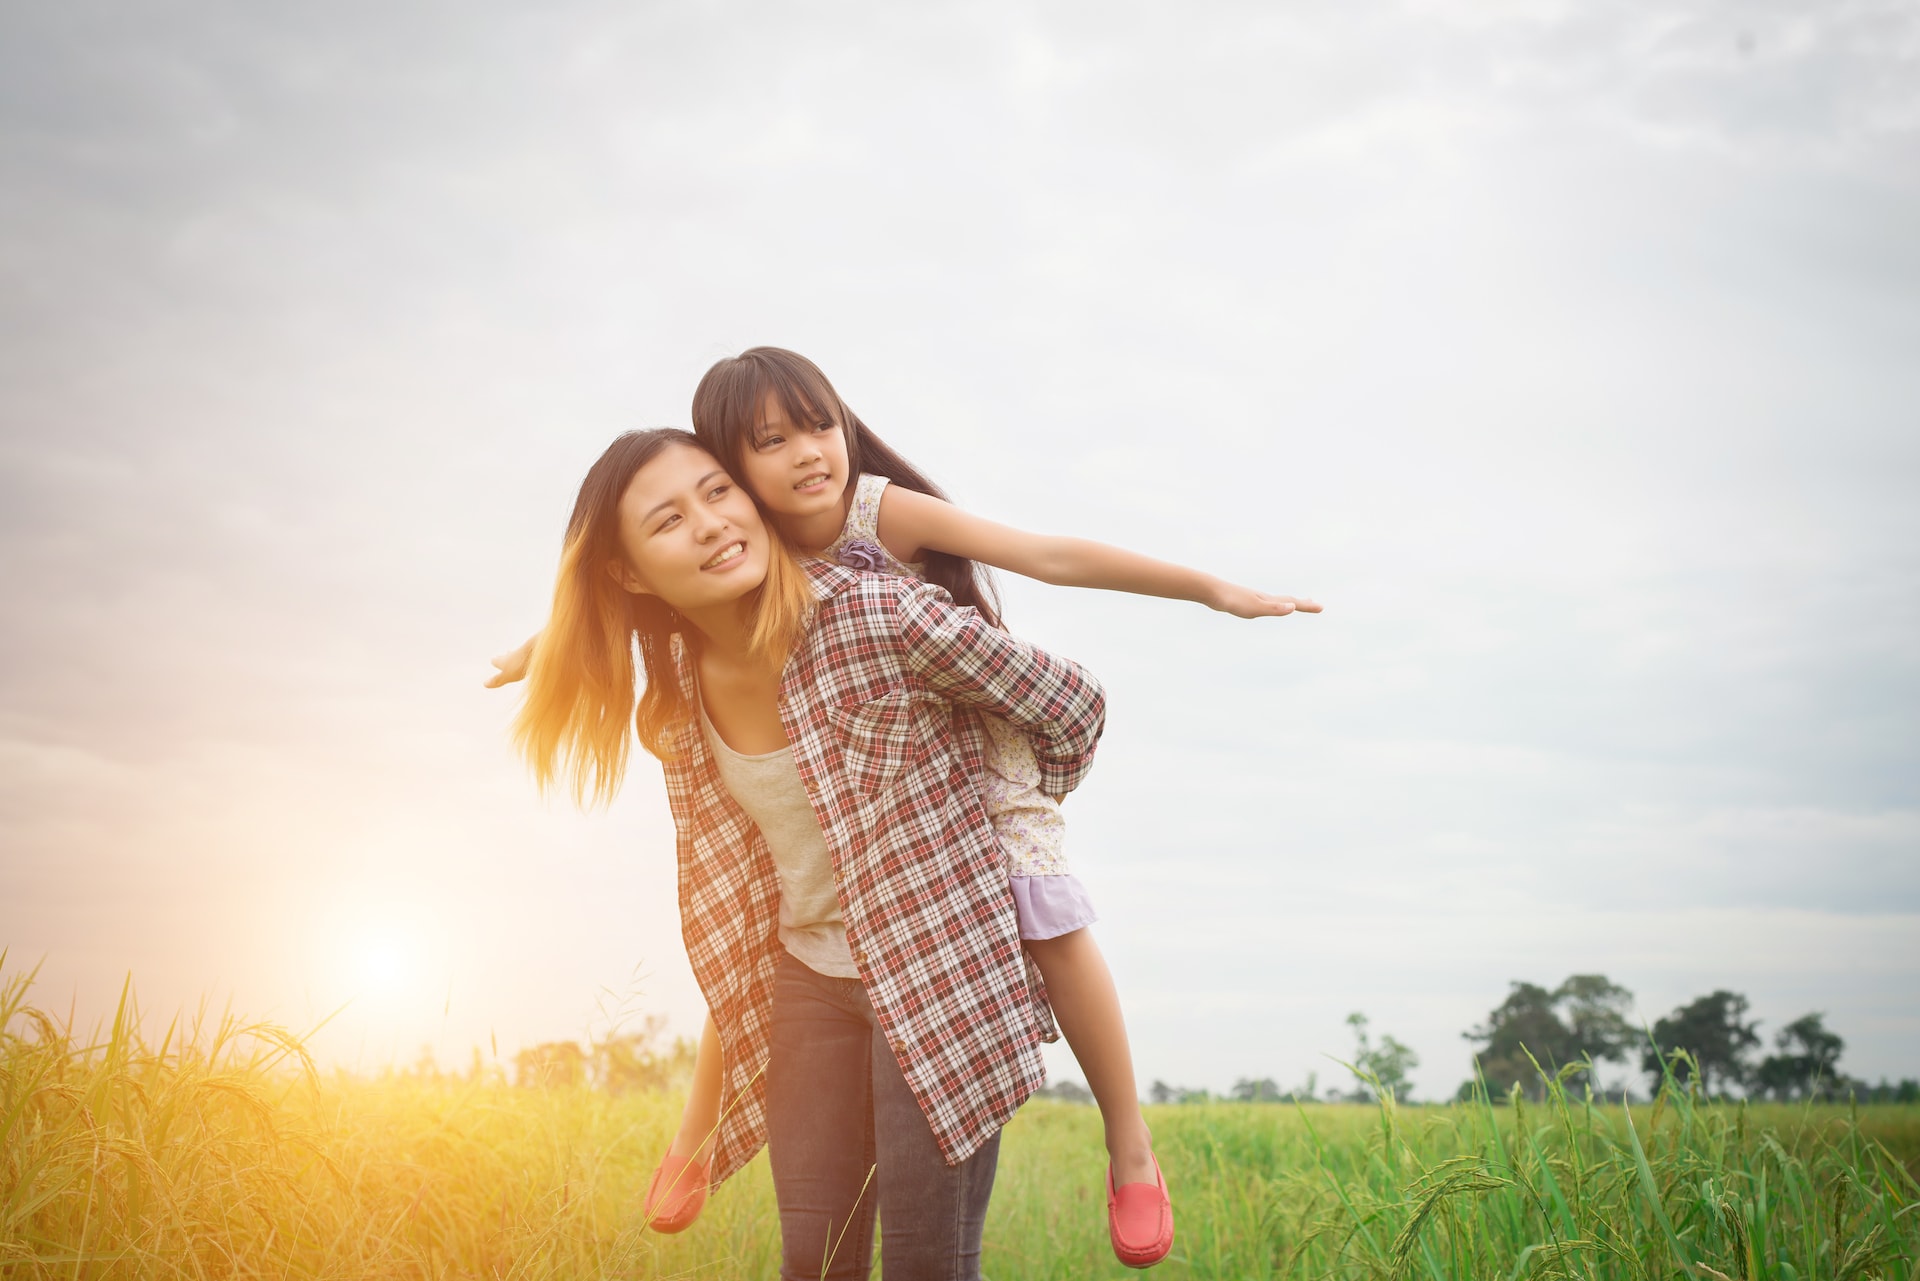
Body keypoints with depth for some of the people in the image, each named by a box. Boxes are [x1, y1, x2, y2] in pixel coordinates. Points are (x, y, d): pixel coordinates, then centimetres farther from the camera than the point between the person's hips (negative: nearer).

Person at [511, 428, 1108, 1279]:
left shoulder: (883, 617, -21)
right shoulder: (673, 696, -2)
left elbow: (1070, 708, -9)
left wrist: (1005, 827, 8)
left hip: (939, 965, -5)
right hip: (809, 979, 5)